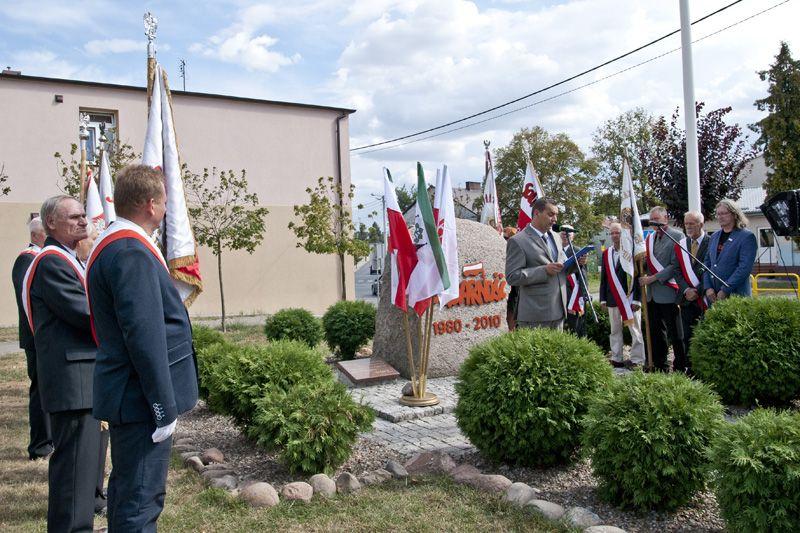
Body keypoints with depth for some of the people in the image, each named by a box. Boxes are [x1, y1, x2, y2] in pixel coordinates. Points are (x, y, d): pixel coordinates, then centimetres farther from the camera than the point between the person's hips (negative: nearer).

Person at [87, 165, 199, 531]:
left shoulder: (111, 245, 12)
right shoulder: (131, 252, -21)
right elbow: (144, 335, -25)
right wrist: (164, 407, -21)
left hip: (128, 394, 11)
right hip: (142, 399, -10)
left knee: (128, 489, 23)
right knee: (141, 501, 0)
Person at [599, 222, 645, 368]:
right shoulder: (606, 254, 9)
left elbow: (638, 276, -8)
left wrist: (637, 299, -13)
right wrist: (603, 299, 8)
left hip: (629, 298, -5)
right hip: (612, 299, 5)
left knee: (635, 330, 3)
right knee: (615, 331, 11)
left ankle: (637, 359, 11)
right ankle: (616, 359, 19)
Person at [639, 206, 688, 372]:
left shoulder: (676, 236, -7)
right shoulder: (649, 238, 14)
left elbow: (675, 265, -13)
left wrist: (653, 278, -15)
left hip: (667, 292, -7)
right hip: (651, 294, 7)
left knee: (675, 333, 0)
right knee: (656, 333, 14)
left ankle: (680, 366, 8)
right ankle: (659, 365, 23)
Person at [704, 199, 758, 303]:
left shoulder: (747, 237, -4)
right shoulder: (714, 237, 15)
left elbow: (745, 268, -12)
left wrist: (725, 290, -16)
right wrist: (708, 287, 0)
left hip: (735, 295, -5)